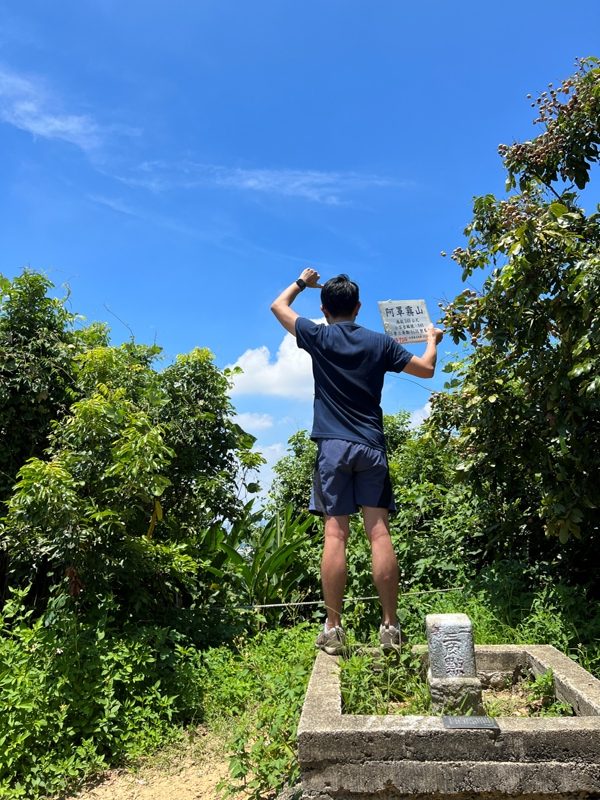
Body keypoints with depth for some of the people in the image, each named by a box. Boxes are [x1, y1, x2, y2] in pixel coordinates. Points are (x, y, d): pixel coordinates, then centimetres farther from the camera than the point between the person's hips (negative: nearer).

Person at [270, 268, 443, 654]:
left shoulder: (318, 336, 3)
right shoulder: (380, 342, 7)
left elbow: (278, 306, 18)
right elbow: (427, 369, 16)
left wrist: (301, 283, 36)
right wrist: (433, 339, 36)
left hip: (333, 446, -1)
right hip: (372, 447, 2)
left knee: (335, 534, -3)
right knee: (379, 532, -1)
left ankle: (334, 628, 0)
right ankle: (391, 625, 4)